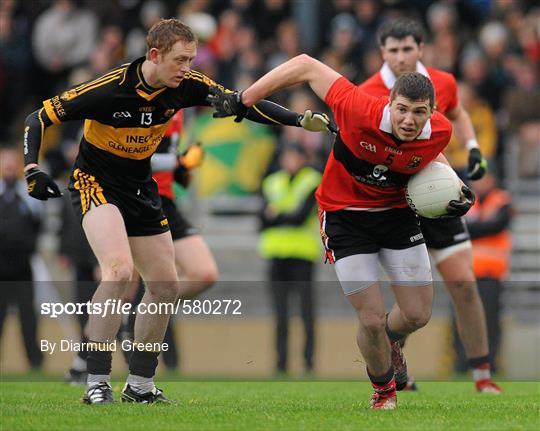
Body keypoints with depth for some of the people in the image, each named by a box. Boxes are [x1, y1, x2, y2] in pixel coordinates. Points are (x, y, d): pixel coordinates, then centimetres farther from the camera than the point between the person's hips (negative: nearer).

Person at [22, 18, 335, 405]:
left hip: (141, 190, 7)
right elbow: (39, 118, -18)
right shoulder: (109, 90, -25)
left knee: (166, 287, 6)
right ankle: (97, 384, -24)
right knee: (119, 270, -29)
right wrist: (33, 170, -31)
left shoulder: (184, 86, -11)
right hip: (95, 183, -7)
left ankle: (140, 384, 20)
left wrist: (301, 120, -18)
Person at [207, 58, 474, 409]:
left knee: (418, 315, 5)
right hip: (344, 216, -4)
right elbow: (306, 66, -24)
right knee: (372, 320, -8)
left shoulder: (440, 131, -19)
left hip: (396, 212, 4)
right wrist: (242, 100, -21)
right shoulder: (360, 111, -34)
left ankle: (389, 340, 44)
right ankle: (383, 391, 23)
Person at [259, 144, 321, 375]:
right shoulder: (272, 183, 14)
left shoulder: (312, 182, 1)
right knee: (280, 310, 2)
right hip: (277, 254, 4)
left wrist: (276, 215, -4)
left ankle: (309, 360, -8)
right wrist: (288, 218, -11)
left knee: (306, 308, -8)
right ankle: (281, 362, 4)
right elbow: (264, 219, 4)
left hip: (302, 254, -4)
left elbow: (302, 215, -12)